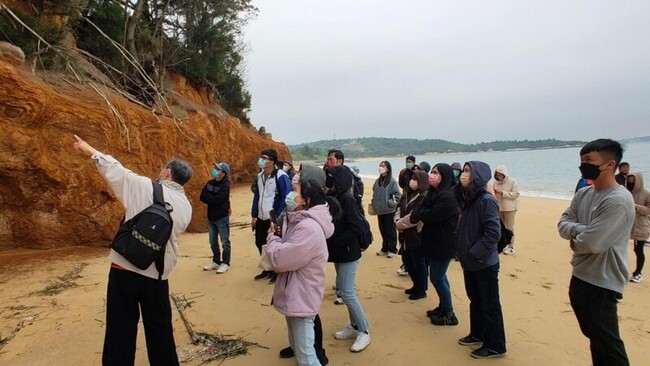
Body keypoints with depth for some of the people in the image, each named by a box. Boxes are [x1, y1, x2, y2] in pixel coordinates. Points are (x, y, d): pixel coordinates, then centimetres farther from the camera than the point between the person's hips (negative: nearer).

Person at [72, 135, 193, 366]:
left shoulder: (144, 187, -9)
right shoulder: (186, 207, 3)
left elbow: (114, 169, 2)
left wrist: (90, 151, 19)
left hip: (125, 269, -3)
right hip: (157, 275, 3)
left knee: (120, 331, 11)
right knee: (160, 330, 18)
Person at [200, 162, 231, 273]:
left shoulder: (225, 185, -14)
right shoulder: (210, 183, 6)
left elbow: (217, 200, -23)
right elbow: (202, 197, -2)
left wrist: (208, 198, -7)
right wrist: (213, 199, -16)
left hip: (222, 217, -7)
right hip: (211, 217, 7)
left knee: (225, 241, 3)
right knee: (213, 241, 15)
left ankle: (225, 263, 12)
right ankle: (216, 261, 28)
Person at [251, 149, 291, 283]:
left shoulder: (280, 176, -15)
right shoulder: (260, 175, 8)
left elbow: (286, 198, -16)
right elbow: (256, 196, 14)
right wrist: (254, 215, 12)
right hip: (261, 218, 7)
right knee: (260, 244, 14)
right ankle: (268, 269, 34)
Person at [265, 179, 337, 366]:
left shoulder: (309, 228, -28)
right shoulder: (303, 222, 7)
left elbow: (281, 259, -25)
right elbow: (289, 253, 11)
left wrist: (272, 237, -7)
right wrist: (276, 236, -6)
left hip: (301, 298, -10)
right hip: (296, 295, 10)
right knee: (298, 347, 29)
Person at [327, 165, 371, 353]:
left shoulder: (347, 199, -19)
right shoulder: (333, 197, 6)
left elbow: (355, 228, -22)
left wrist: (335, 242, -19)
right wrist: (330, 242, -3)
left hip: (348, 253, -9)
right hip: (339, 253, 9)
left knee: (347, 292, -3)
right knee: (342, 288, 15)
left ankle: (364, 331, 13)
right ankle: (355, 326, 30)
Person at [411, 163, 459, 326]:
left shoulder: (447, 196, -21)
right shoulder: (434, 193, 10)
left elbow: (431, 215, -25)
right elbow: (423, 209, 7)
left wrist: (416, 214, -8)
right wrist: (419, 213, -14)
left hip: (443, 244, -9)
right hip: (433, 241, 9)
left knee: (436, 278, -1)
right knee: (440, 276, 18)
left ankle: (449, 314, 13)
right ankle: (443, 307, 32)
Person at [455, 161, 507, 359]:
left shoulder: (486, 200, -20)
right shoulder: (467, 198, 6)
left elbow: (493, 232, -24)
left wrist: (474, 253, -19)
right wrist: (464, 253, 10)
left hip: (484, 264, -8)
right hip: (470, 262, 9)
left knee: (489, 305, 6)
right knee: (475, 300, 22)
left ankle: (495, 346, 20)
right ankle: (477, 333, 38)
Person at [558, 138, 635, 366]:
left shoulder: (619, 201, -21)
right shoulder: (583, 194, 5)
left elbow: (591, 243, -25)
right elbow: (563, 224, 6)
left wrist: (574, 237, -4)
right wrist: (581, 230, -14)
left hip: (602, 283, -8)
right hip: (580, 276, 8)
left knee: (608, 346, 4)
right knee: (594, 337, 23)